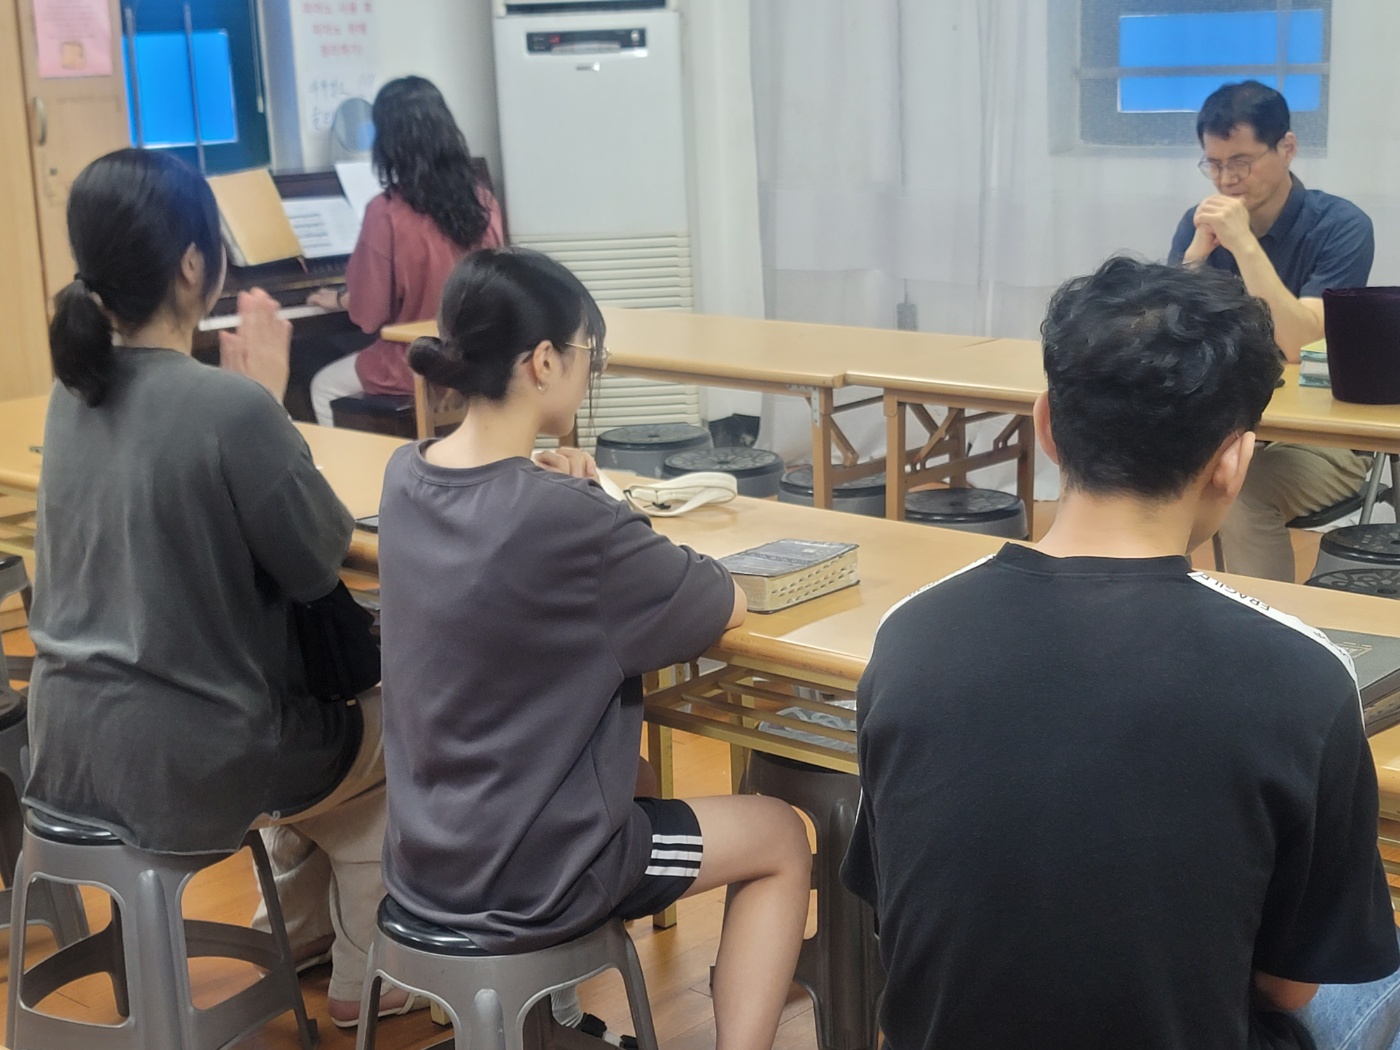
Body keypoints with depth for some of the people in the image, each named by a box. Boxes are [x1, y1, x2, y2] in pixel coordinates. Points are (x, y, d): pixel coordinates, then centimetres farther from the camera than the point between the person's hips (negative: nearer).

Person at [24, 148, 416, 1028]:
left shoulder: (76, 389, 1)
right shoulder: (231, 407, -24)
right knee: (386, 734, 23)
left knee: (320, 709, 32)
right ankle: (363, 973, 34)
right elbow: (319, 564, -10)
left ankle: (301, 922, 46)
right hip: (180, 762, -7)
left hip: (67, 743, 7)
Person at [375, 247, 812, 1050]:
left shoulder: (406, 476, -4)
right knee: (784, 839, 14)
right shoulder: (562, 518, -26)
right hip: (526, 881, -7)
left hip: (423, 856, 8)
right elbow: (728, 605, -12)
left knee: (623, 757, 35)